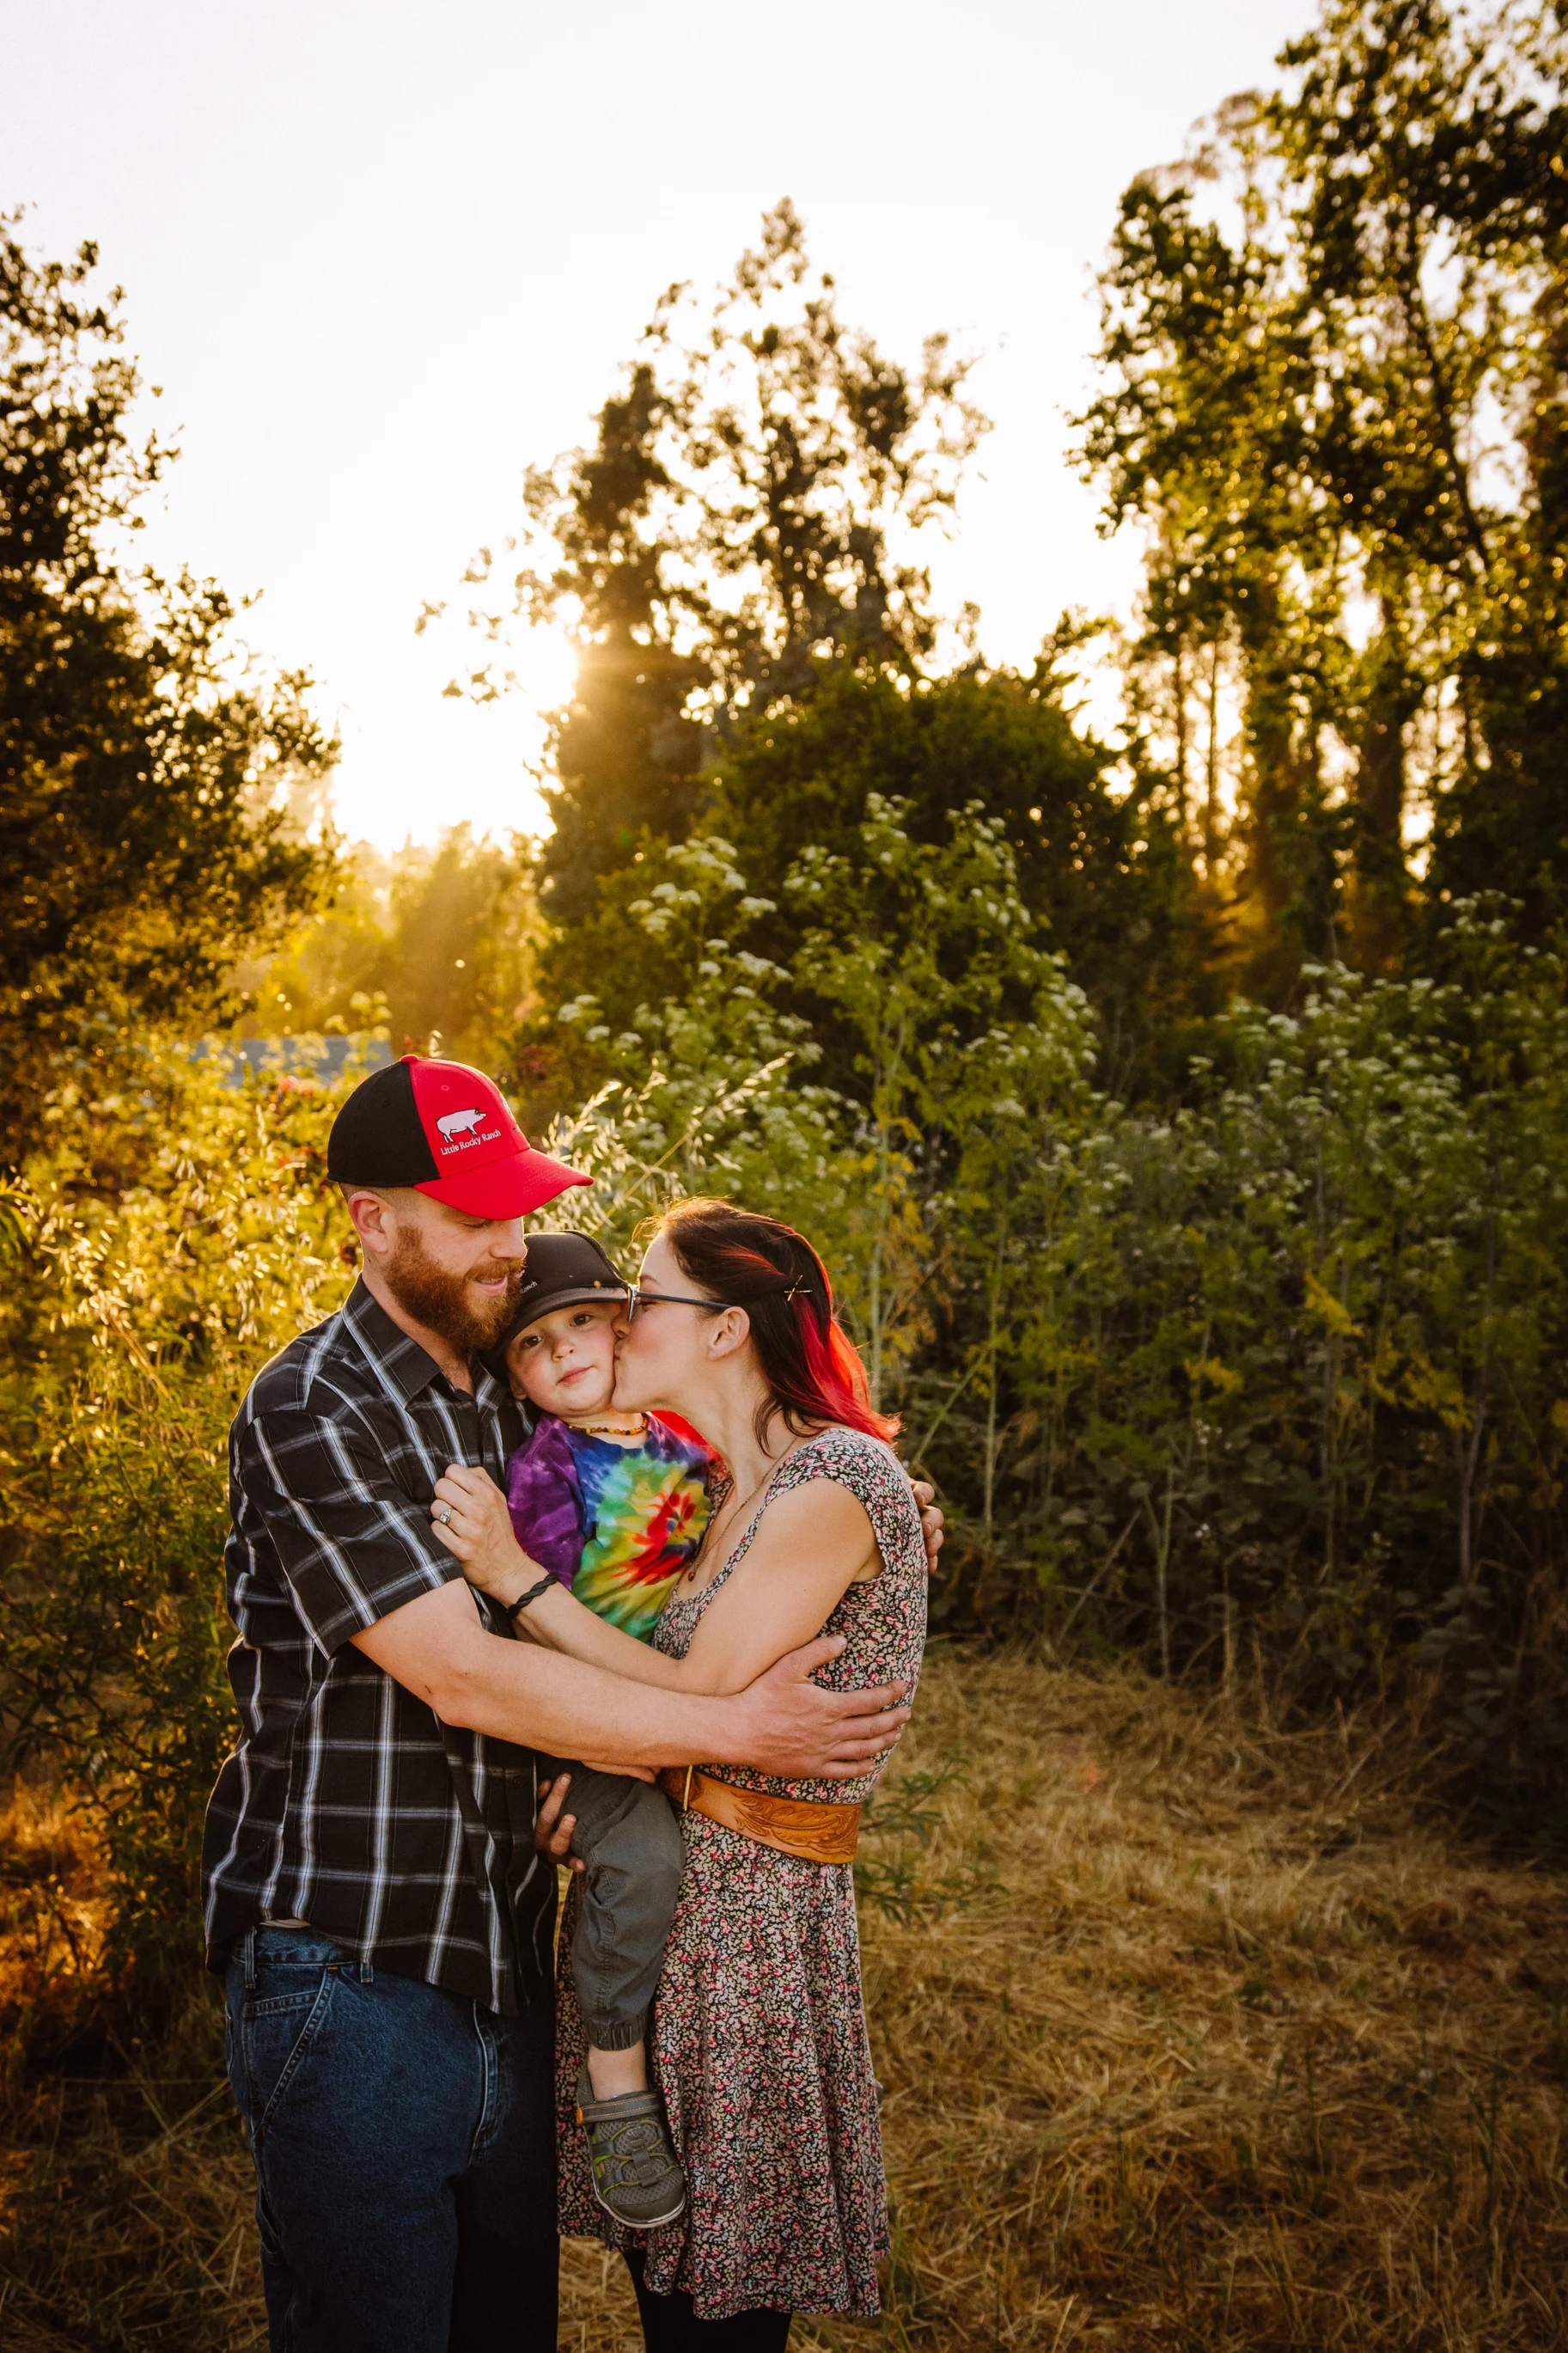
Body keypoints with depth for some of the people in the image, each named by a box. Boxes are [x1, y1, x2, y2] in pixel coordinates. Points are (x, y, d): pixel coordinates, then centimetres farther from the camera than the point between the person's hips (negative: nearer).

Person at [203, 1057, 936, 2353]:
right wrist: (738, 1729, -20)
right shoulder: (310, 1411, -15)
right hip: (354, 1989, -7)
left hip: (504, 1982, 7)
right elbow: (461, 1676, -22)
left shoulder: (524, 1399, 8)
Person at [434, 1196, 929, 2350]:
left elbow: (700, 1704, -20)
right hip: (662, 1877, 8)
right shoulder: (738, 1486, 12)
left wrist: (517, 1577, -19)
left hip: (749, 1912, -8)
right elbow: (683, 1695, 11)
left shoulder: (835, 1481, -18)